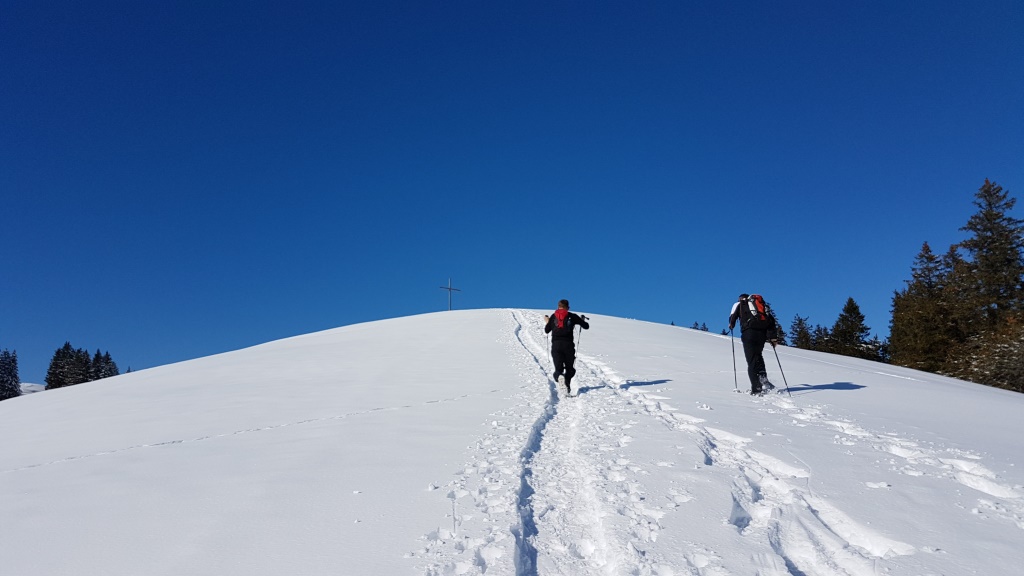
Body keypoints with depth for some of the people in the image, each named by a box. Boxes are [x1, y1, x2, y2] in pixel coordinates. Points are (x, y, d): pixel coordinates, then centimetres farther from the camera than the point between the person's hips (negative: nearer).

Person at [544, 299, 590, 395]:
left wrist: (547, 322, 36)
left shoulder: (553, 316, 11)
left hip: (556, 345, 1)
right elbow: (586, 326, 9)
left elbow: (547, 331, 16)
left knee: (558, 368, 3)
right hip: (568, 344, -1)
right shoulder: (572, 316, 6)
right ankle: (567, 385, -9)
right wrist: (583, 320, 31)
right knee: (569, 367, 13)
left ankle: (559, 376, -32)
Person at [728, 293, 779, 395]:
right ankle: (763, 378, 3)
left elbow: (732, 316, 1)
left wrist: (731, 325, 22)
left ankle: (757, 389, -10)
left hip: (748, 334, -4)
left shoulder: (739, 304, 18)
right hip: (762, 334, 4)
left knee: (752, 361, -4)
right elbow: (771, 320, 15)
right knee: (758, 356, 22)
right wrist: (773, 337, 11)